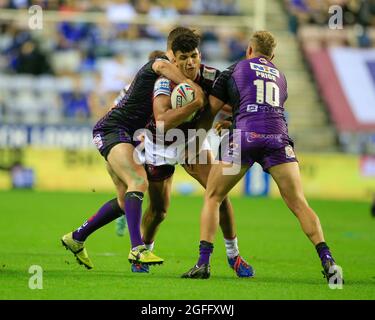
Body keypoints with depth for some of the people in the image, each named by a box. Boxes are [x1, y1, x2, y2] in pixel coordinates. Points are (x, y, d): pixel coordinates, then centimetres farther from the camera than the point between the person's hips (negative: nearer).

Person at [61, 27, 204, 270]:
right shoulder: (160, 63, -13)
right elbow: (162, 66, -40)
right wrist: (193, 87, -43)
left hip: (128, 135, 10)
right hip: (112, 129, -10)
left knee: (126, 200, 10)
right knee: (138, 182, -27)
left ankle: (76, 239, 23)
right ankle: (137, 248, -36)